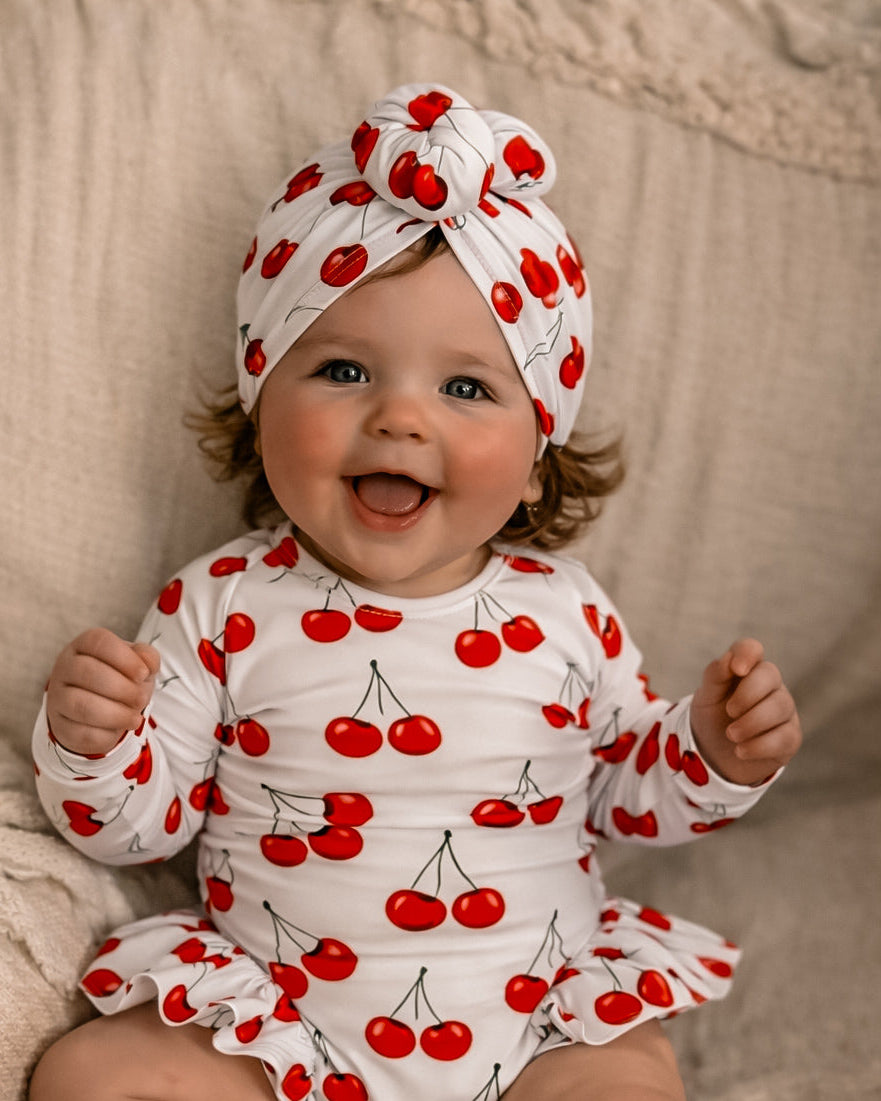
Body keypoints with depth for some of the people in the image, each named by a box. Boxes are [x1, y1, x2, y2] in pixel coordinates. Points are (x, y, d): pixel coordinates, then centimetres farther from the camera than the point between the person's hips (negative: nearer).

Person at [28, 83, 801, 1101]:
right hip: (278, 1016, 0)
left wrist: (713, 754, -7)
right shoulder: (224, 607, -6)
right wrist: (89, 743, -21)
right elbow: (138, 821, -1)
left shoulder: (560, 612, -3)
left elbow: (626, 788, 12)